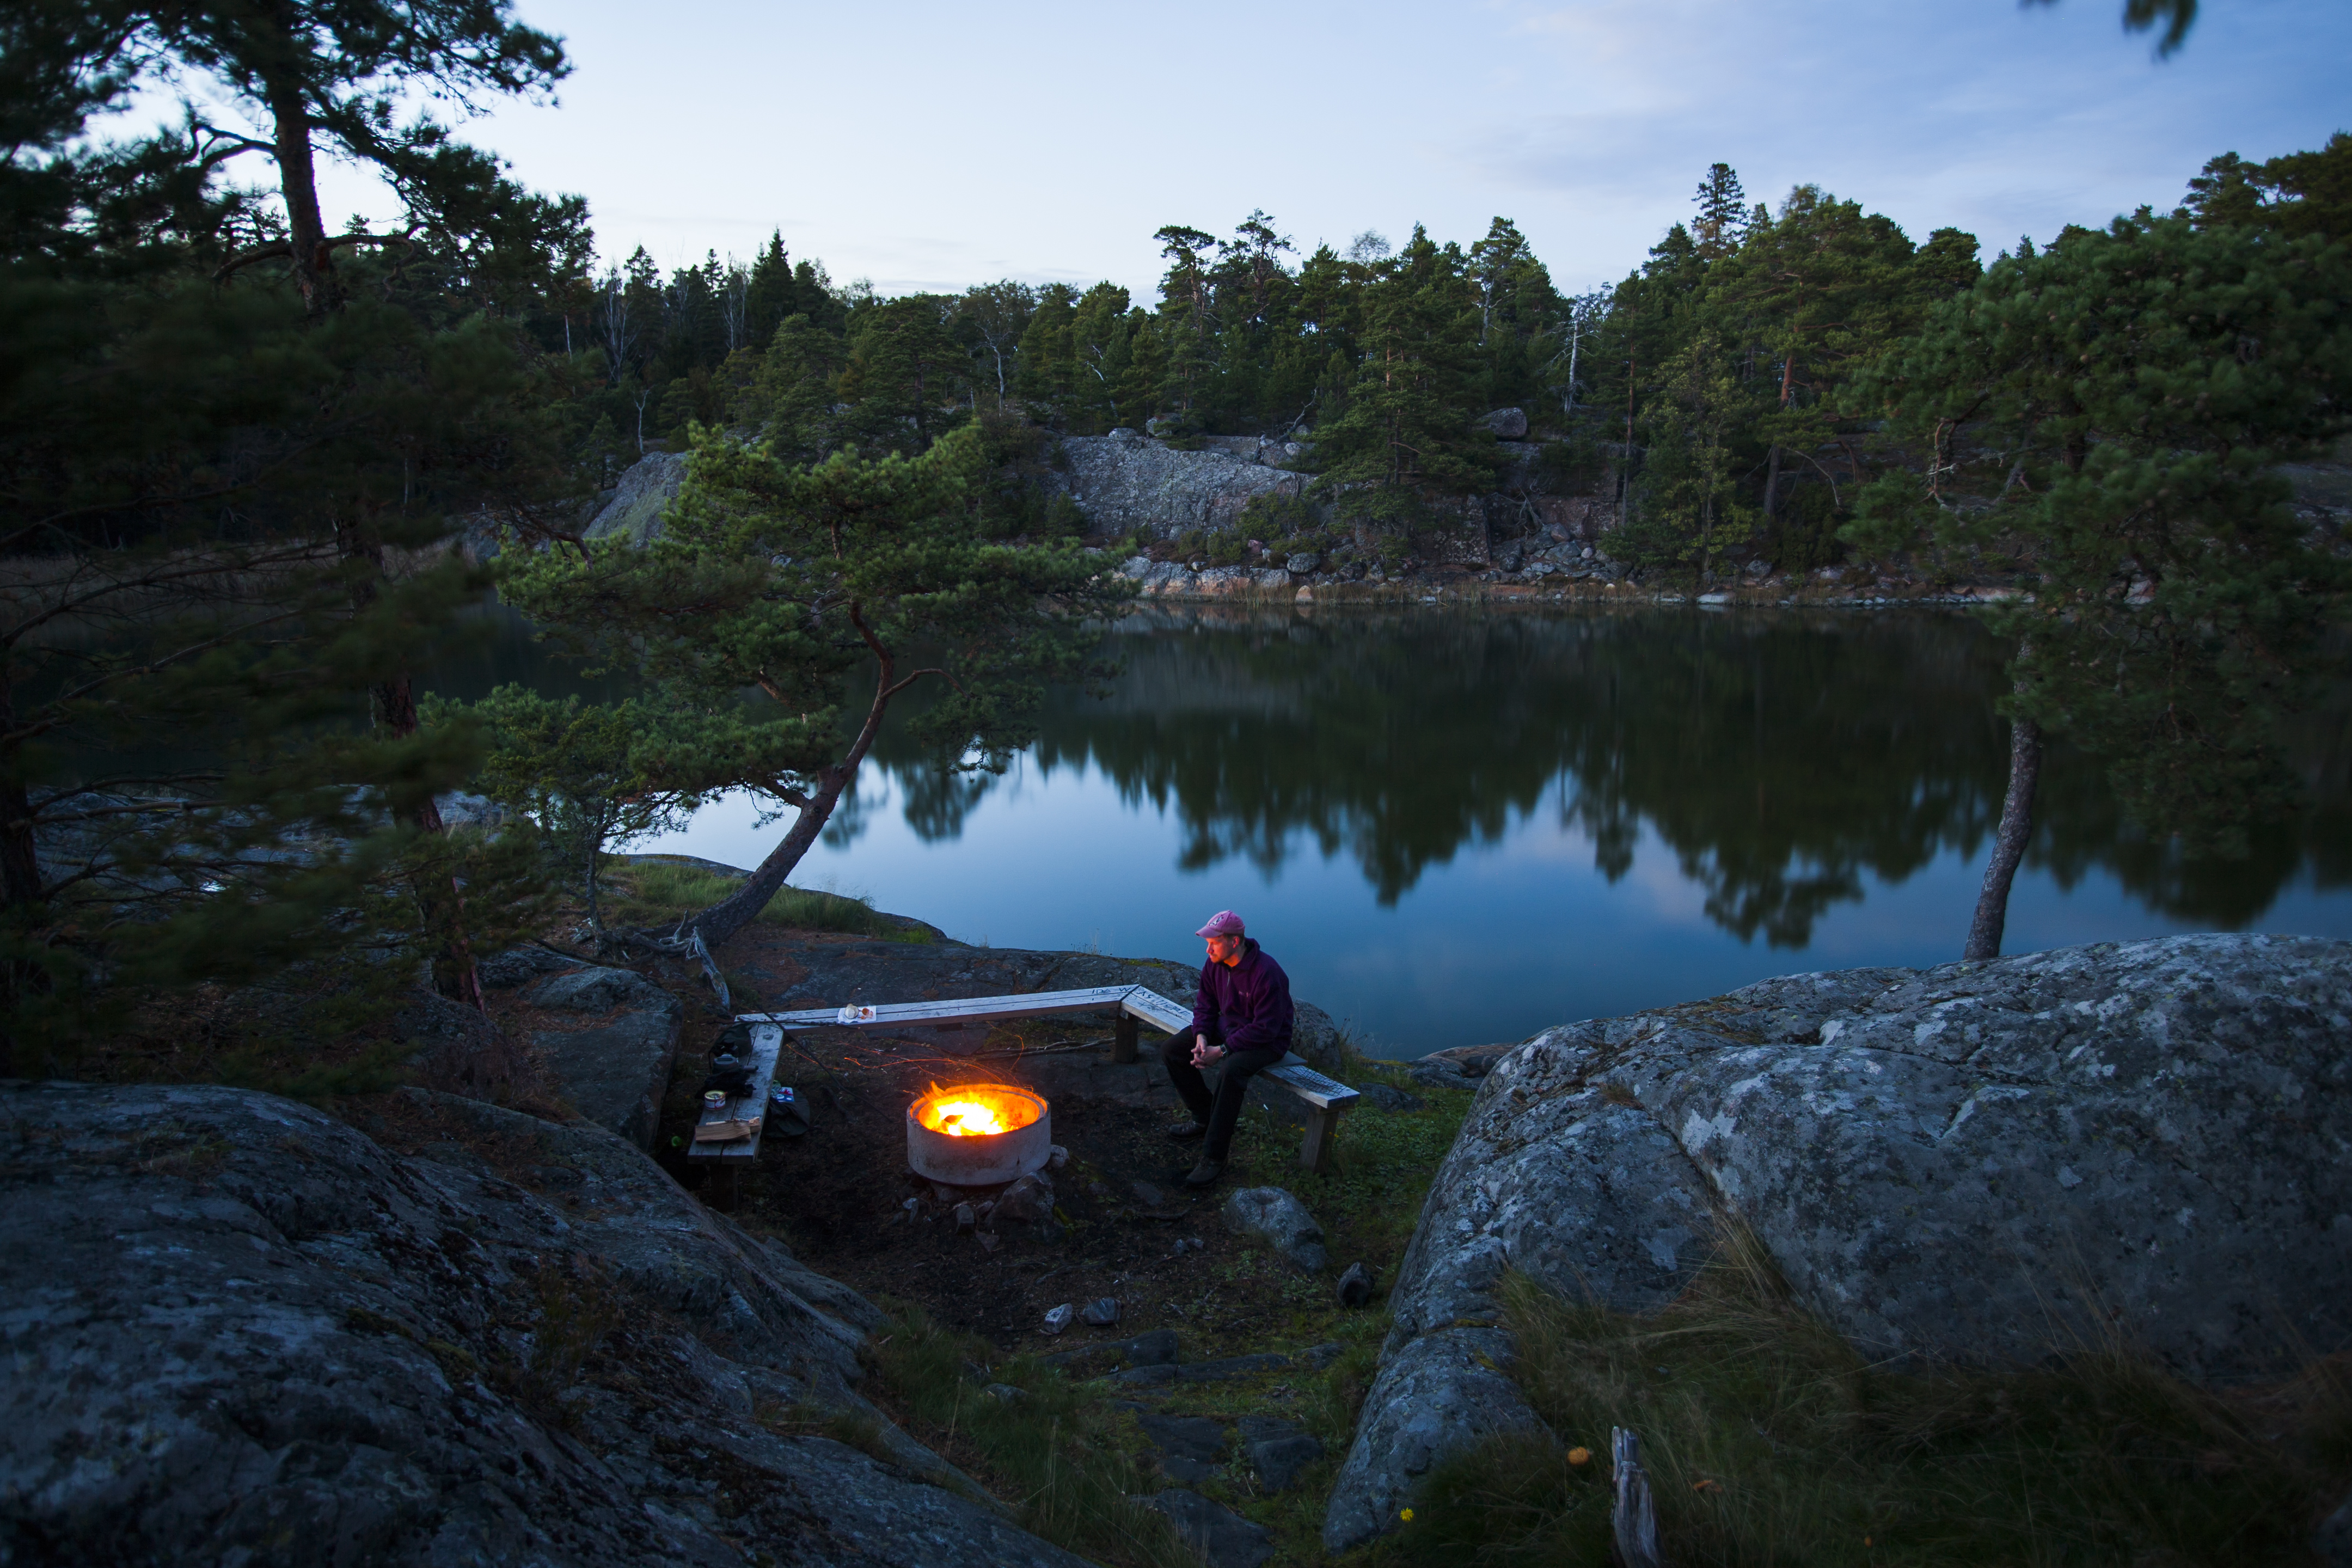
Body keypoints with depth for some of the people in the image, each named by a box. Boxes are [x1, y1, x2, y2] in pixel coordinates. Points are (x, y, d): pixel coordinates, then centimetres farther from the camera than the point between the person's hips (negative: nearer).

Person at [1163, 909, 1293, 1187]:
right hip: (1227, 1027, 8)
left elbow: (1266, 1028, -28)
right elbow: (1205, 1003, 6)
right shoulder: (1214, 964, -5)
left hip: (1266, 1042, -8)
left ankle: (1214, 1158, -27)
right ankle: (1204, 1119, 12)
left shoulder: (1267, 974, -29)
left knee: (1232, 1071, -37)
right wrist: (1201, 1036, -14)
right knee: (1172, 1050, -3)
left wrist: (1222, 1051, -29)